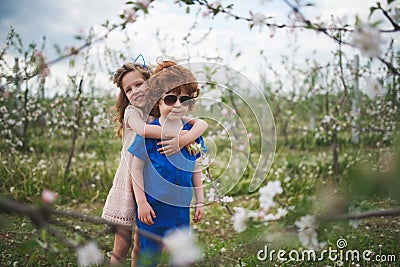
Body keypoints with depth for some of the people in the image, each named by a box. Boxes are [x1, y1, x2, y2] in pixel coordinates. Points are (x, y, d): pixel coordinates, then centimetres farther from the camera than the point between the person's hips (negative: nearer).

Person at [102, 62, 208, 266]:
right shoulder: (131, 111, -6)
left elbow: (202, 123, -11)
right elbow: (143, 130, -30)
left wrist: (184, 139, -31)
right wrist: (183, 134, -28)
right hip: (128, 184, -2)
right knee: (122, 245, 4)